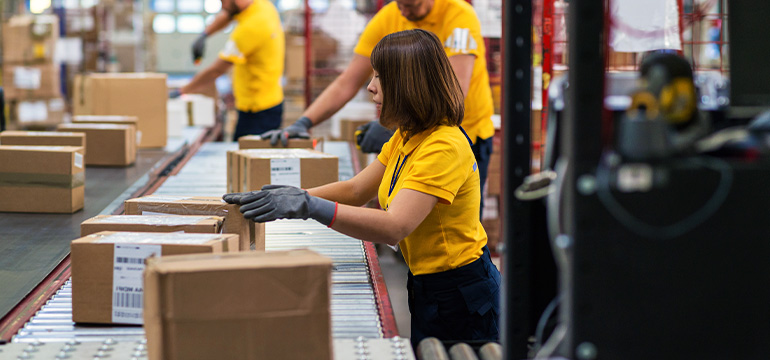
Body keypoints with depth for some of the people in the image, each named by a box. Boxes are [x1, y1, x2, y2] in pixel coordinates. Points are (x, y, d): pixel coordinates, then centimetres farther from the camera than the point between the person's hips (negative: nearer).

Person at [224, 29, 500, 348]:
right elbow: (355, 190, 11)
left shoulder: (444, 147, -24)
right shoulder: (406, 137, 8)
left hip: (458, 295, -9)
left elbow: (394, 227, -34)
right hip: (427, 286, 9)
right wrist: (291, 197, -3)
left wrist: (311, 207, -41)